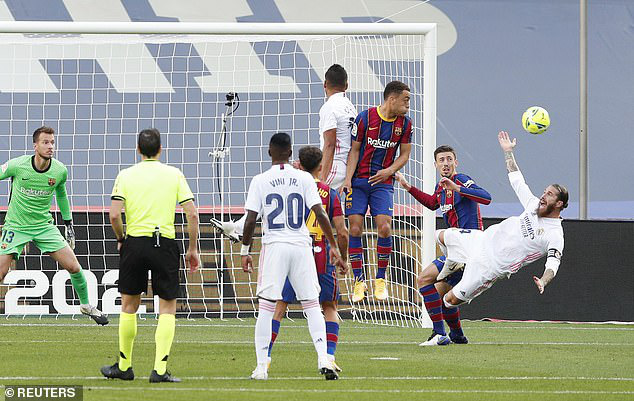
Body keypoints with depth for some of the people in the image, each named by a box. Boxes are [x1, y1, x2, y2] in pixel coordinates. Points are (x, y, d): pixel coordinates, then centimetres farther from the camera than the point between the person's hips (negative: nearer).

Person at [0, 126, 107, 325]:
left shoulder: (60, 171, -6)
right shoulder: (17, 165, -17)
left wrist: (68, 224, 19)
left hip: (44, 225, 2)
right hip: (16, 226, -2)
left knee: (73, 266, -5)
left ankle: (86, 305, 18)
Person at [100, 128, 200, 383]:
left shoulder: (126, 175, 2)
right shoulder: (174, 175, 3)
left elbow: (114, 214, -7)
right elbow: (192, 214, -2)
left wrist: (120, 239, 11)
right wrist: (193, 249, 5)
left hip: (134, 242, 1)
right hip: (165, 244, -1)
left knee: (129, 305, 15)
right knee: (168, 307, 6)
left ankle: (124, 366, 21)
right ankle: (160, 369, -4)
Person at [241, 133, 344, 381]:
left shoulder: (260, 181, 0)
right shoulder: (304, 179, 3)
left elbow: (250, 220, -3)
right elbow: (320, 214, -3)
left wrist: (245, 251, 7)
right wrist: (333, 246, 3)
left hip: (273, 246, -1)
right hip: (301, 245, 1)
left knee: (266, 307, 2)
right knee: (312, 304, 6)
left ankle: (262, 366, -1)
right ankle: (323, 360, -5)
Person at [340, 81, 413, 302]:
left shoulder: (405, 123, 0)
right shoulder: (365, 118, -9)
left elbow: (405, 154, 10)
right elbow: (354, 150, -3)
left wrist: (389, 171, -7)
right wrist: (348, 180, -12)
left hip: (383, 182, 2)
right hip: (358, 181, -2)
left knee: (384, 227, -13)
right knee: (355, 228, -8)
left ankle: (380, 280, 2)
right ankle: (359, 280, 2)